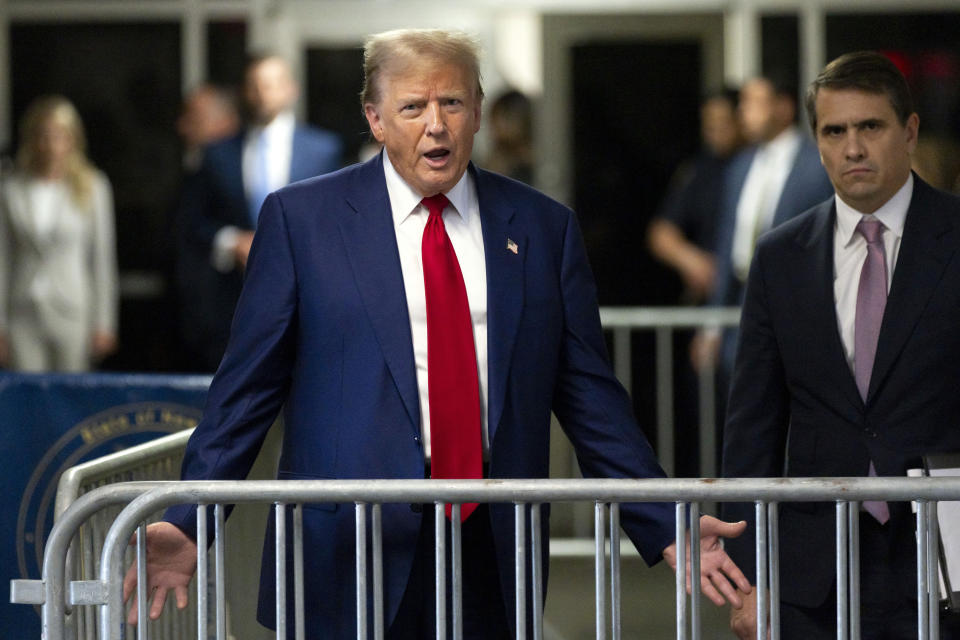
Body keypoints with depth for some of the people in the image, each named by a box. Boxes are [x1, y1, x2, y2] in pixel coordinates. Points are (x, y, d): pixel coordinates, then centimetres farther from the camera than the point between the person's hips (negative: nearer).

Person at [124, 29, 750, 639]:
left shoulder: (544, 227, 9)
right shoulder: (300, 218, 3)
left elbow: (591, 397, 11)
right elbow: (246, 389, 2)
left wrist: (664, 526, 4)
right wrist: (188, 523, -7)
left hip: (493, 558, 2)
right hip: (348, 557, -2)